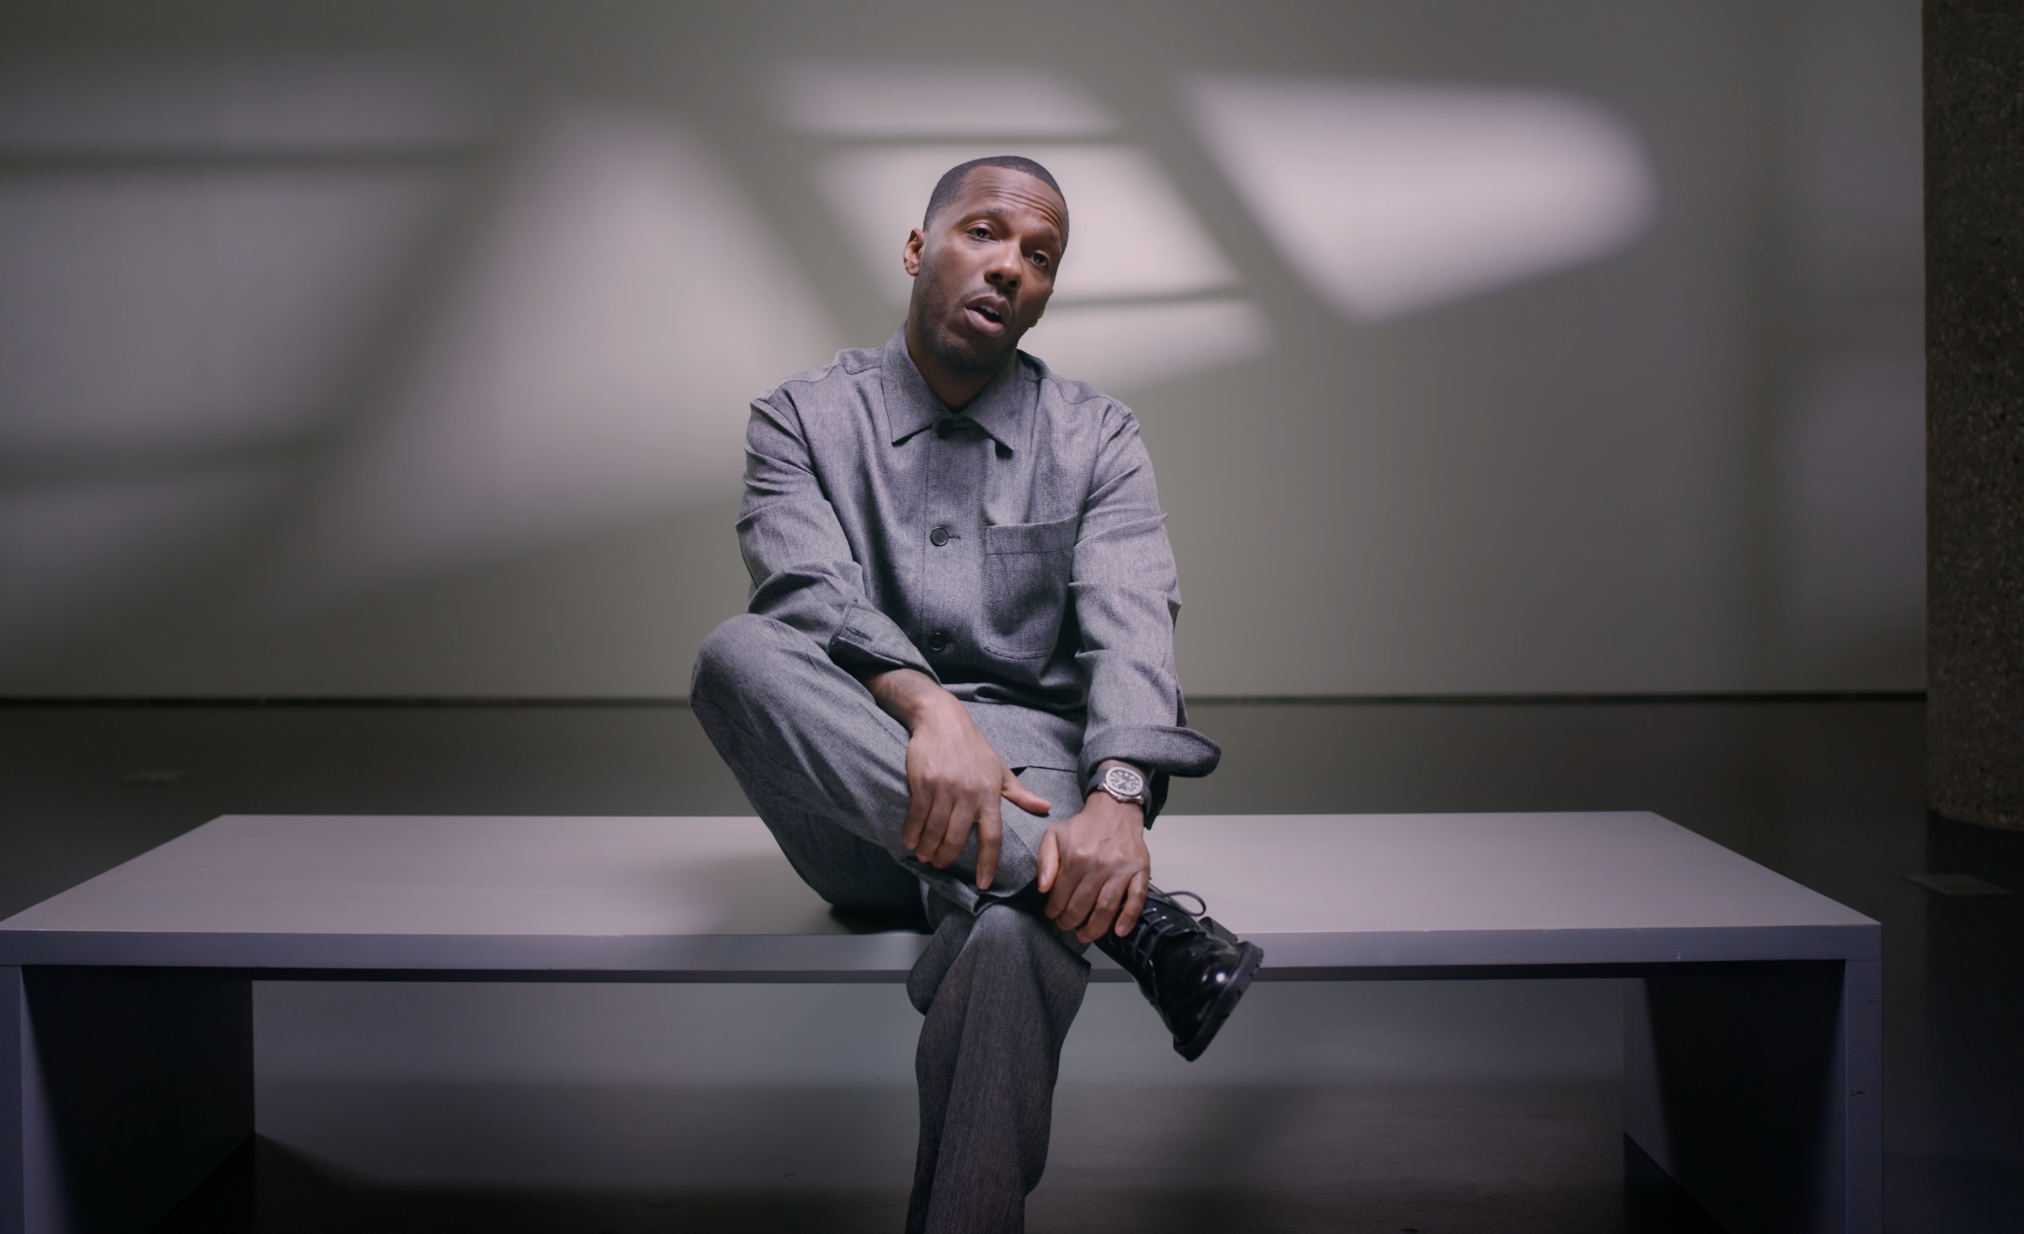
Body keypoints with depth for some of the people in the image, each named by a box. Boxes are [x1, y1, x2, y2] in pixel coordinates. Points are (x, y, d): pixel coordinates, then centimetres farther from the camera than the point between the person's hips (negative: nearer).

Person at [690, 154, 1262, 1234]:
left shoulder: (1095, 438, 13)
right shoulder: (802, 418, 11)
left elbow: (1129, 626, -4)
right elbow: (810, 592, -9)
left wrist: (1118, 795, -25)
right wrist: (927, 707, -30)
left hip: (1027, 759, -1)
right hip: (855, 807, 1)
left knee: (1011, 936, -37)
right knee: (738, 653, -33)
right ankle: (1136, 917, -35)